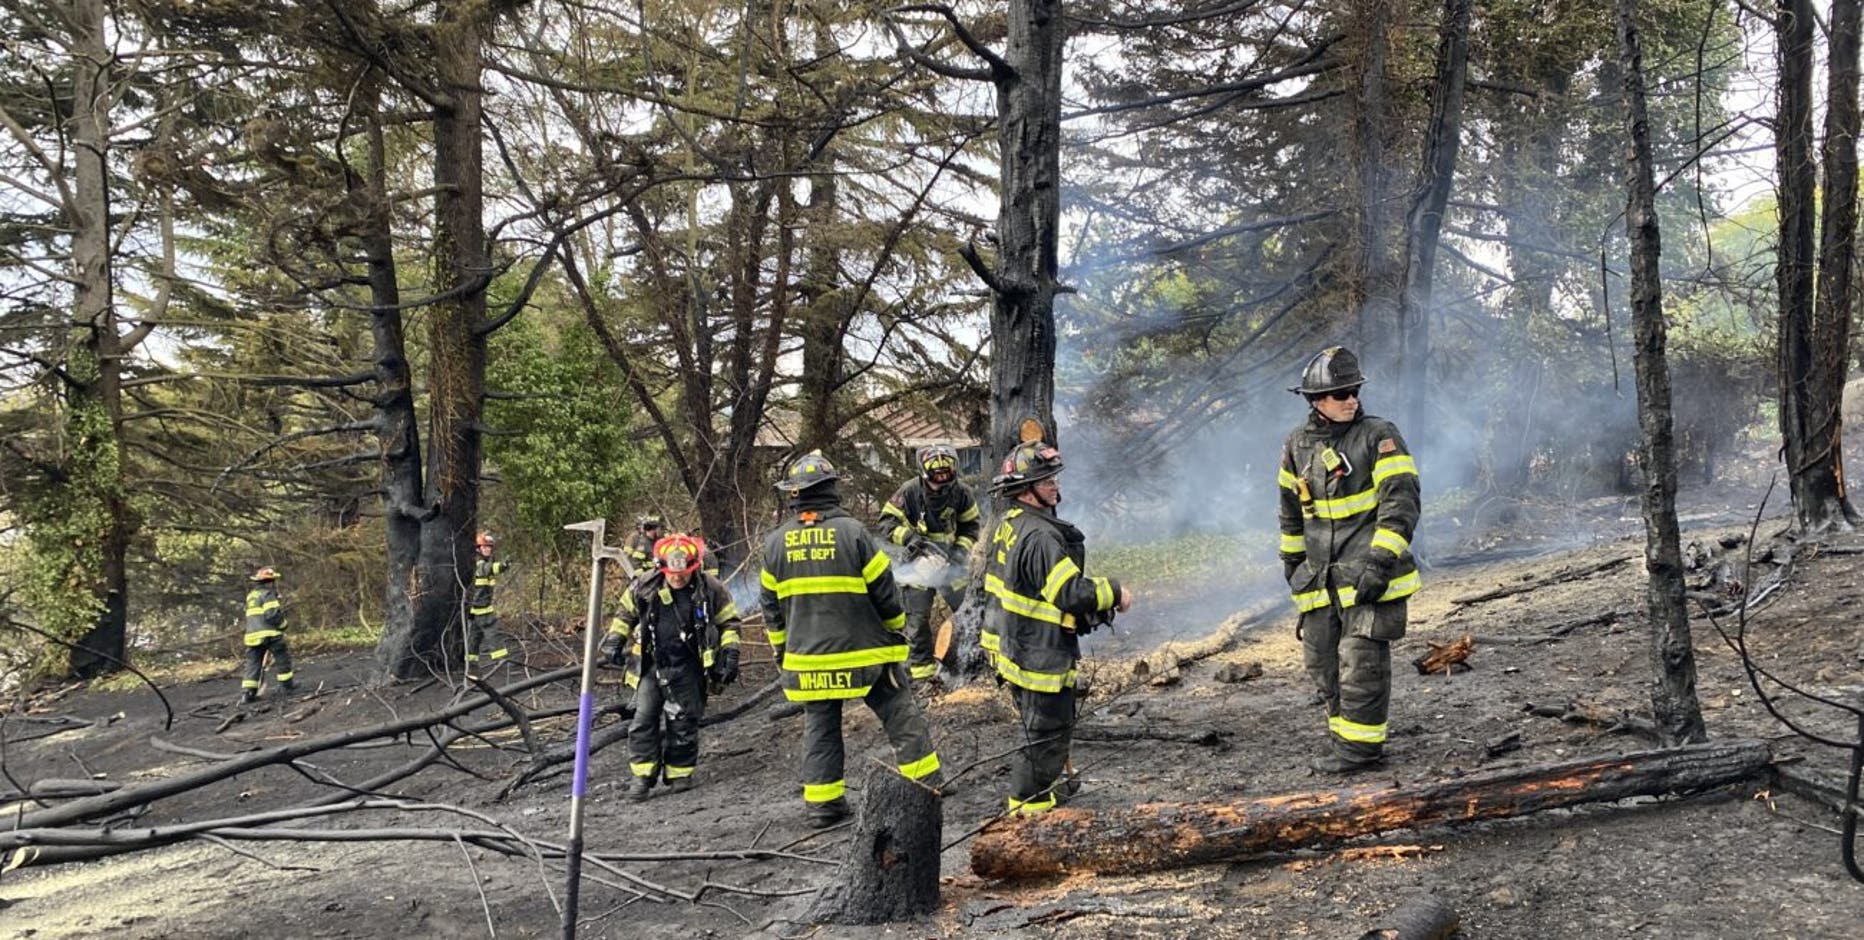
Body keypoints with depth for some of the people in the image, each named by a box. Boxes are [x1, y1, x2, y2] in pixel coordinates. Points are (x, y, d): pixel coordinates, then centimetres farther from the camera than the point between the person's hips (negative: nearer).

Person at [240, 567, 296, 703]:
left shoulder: (251, 595, 20)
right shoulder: (268, 594, -7)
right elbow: (272, 614, -17)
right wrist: (282, 624, -1)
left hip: (252, 634, 7)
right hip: (269, 633, -7)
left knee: (253, 662, 7)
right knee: (282, 657, 9)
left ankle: (247, 692, 0)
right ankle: (286, 683, 14)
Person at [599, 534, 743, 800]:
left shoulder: (711, 589, -8)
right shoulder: (645, 586, -5)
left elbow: (729, 621, 5)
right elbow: (626, 613, 13)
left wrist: (729, 651, -3)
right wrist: (615, 639, 3)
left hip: (687, 669, -1)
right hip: (651, 664, 1)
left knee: (683, 722, 3)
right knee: (644, 718, -4)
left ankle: (680, 773, 17)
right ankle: (642, 774, 3)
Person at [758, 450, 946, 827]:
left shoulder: (775, 543, -1)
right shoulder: (852, 531, -10)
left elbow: (770, 605, 7)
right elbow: (884, 589, -6)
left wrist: (781, 650, 20)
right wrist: (897, 631, 11)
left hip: (808, 658, 3)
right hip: (865, 653, -3)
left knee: (819, 728, 12)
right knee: (901, 716, 9)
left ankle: (822, 804, 14)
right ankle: (928, 783, 13)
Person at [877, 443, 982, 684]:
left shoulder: (961, 493, -10)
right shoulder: (909, 492, -19)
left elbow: (971, 524, 3)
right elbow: (887, 522, -16)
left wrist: (962, 547, -13)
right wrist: (910, 538, -29)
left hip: (947, 560, 2)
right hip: (918, 561, -2)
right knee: (918, 617, 2)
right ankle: (921, 668, 13)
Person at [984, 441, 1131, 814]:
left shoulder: (1008, 527, 8)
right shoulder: (1040, 537, -25)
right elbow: (1071, 593, -27)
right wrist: (1114, 593, -11)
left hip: (1015, 647, 10)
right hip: (1041, 654, -10)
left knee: (1041, 723, 26)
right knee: (1048, 730, 2)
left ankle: (1051, 782, 43)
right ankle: (1028, 804, 11)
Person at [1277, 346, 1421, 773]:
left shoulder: (1379, 435, -8)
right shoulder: (1298, 445, 8)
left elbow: (1401, 502, -14)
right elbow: (1291, 506, 20)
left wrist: (1380, 561, -21)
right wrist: (1292, 558, 20)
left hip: (1369, 571, -6)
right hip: (1321, 574, 6)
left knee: (1361, 657, -8)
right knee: (1321, 657, 11)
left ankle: (1360, 745, 2)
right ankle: (1343, 732, 26)